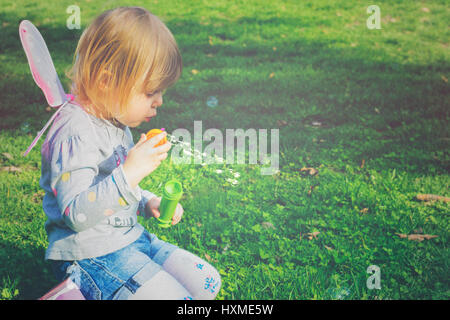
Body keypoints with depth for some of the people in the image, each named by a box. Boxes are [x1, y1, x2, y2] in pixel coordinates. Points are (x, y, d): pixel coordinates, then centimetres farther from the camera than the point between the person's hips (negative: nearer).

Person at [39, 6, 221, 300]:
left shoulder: (115, 123, 9)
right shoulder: (75, 133, -23)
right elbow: (76, 215, -30)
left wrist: (149, 202, 7)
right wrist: (129, 173, -37)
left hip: (130, 238, 10)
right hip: (91, 253, -10)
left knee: (207, 283, 7)